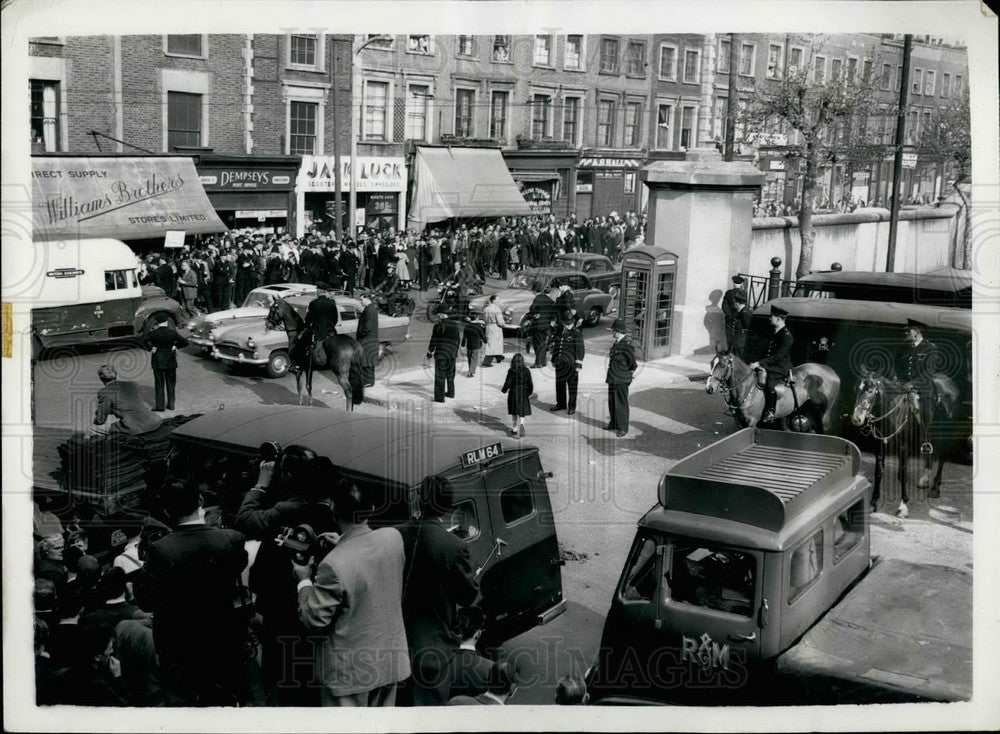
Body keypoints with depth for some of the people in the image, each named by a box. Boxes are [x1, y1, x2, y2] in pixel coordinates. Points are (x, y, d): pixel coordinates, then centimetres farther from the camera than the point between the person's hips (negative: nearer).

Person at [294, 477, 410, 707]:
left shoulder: (334, 565, -29)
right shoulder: (393, 537, -10)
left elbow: (314, 619, -16)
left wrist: (304, 581, -2)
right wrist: (341, 542, 13)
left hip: (351, 669, -5)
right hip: (390, 661, 5)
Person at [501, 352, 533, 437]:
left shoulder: (511, 371, -11)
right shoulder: (526, 371, -5)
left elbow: (508, 383, -10)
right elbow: (530, 384, -2)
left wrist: (503, 390, 8)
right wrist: (529, 392, 13)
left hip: (513, 393, -1)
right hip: (524, 394, 1)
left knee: (514, 413, 13)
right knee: (522, 412, 8)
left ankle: (514, 430, 22)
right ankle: (521, 424, -20)